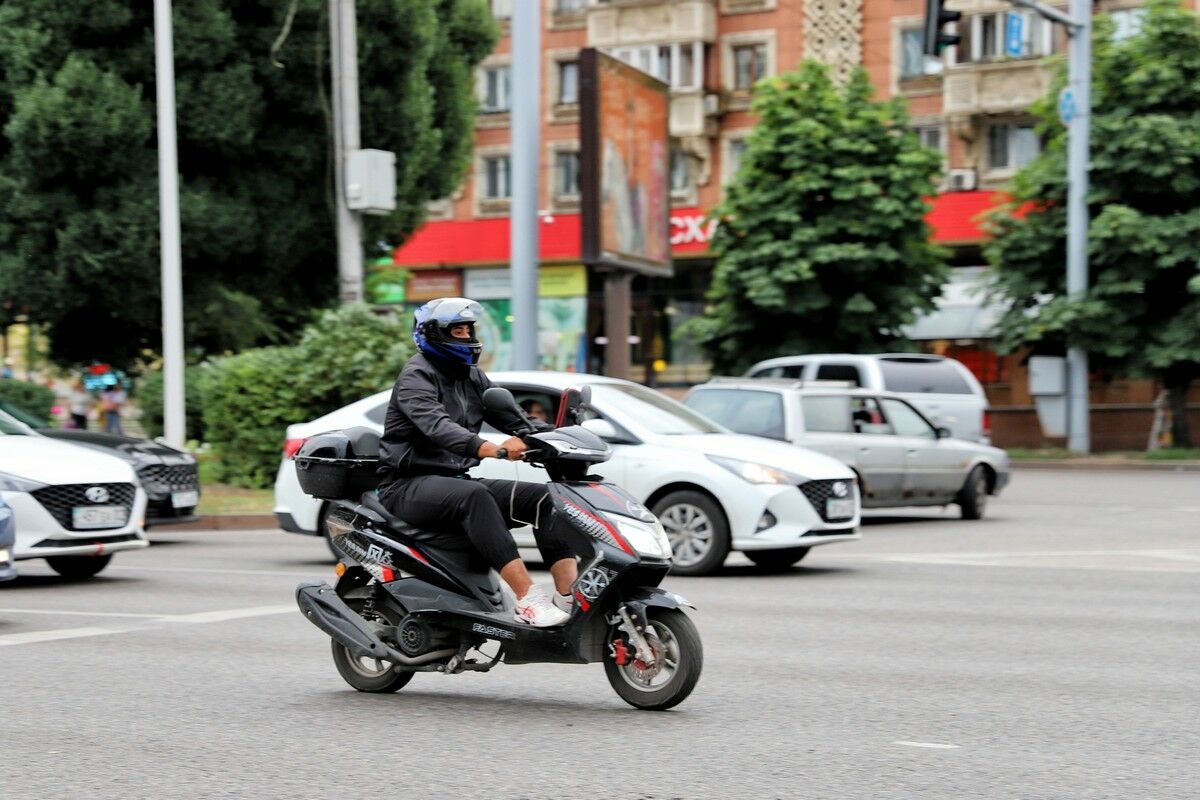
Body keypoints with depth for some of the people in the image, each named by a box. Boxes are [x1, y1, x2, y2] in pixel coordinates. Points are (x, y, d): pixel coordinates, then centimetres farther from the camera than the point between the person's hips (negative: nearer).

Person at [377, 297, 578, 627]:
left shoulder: (472, 377, 17)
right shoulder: (416, 376, -9)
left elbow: (515, 419, 11)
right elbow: (436, 425, -29)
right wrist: (492, 449, -45)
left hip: (457, 478, 8)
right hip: (410, 485, -8)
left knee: (546, 497, -10)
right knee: (474, 496, -38)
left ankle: (569, 594, -24)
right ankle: (528, 598, -45)